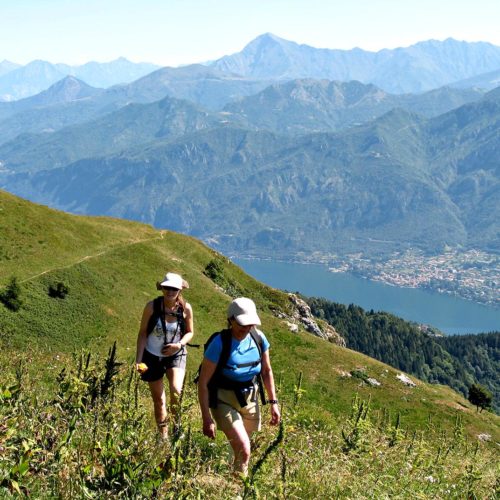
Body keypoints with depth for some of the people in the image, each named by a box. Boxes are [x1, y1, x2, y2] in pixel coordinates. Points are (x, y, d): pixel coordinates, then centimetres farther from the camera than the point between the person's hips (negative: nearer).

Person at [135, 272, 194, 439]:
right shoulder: (152, 306, -15)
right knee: (158, 399, 10)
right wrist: (138, 360, -10)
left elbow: (190, 332, 3)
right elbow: (142, 333, -6)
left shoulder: (185, 308, -13)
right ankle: (163, 435, 27)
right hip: (152, 356, 1)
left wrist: (179, 344, -18)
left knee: (176, 391, -24)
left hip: (176, 355, 0)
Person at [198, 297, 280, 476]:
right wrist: (207, 419, -19)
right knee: (243, 450, -17)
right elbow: (203, 382, -18)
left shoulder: (258, 338, -8)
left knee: (242, 449, 16)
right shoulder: (219, 343, -22)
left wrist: (273, 402, 5)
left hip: (250, 400, 5)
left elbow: (266, 371, 8)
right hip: (224, 401, -5)